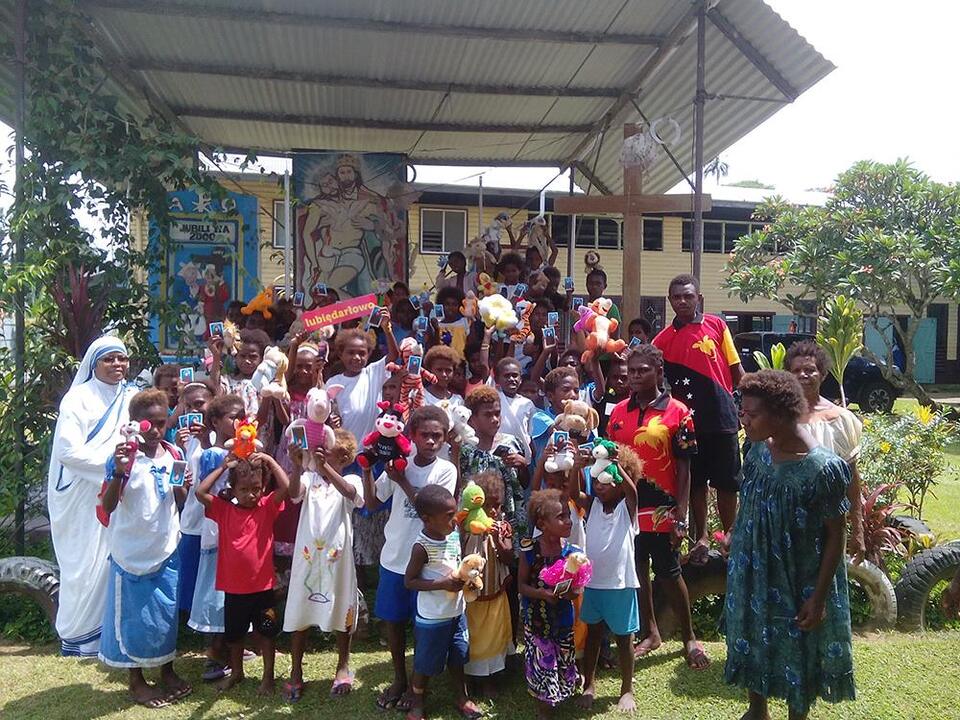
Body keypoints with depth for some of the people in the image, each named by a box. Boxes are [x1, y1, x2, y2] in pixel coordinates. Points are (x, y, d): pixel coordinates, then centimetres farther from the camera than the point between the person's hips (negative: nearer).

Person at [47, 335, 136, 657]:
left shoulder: (133, 398, 7)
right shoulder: (79, 398, -6)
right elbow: (68, 451, -15)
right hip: (84, 497, -4)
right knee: (87, 566, 4)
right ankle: (78, 635, 21)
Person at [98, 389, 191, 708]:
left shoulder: (174, 454, 0)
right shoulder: (124, 457, -14)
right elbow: (108, 506, -19)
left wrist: (183, 487, -13)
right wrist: (119, 472, -34)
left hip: (167, 549, 4)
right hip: (132, 552, -4)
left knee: (167, 612, 15)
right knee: (134, 615, 9)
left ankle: (167, 670, 34)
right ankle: (135, 679, 27)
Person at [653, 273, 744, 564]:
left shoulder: (717, 326, 1)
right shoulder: (664, 338, 2)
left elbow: (736, 369, 5)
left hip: (721, 416, -1)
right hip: (687, 418, 1)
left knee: (727, 482, 9)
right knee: (695, 481, 11)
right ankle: (701, 537, 27)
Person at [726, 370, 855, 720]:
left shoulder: (823, 468, -26)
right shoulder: (758, 450, -9)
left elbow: (835, 537, -17)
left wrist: (819, 597, -14)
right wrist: (735, 540, 13)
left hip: (799, 582, -6)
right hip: (752, 574, 6)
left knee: (797, 651, 15)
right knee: (752, 639, 22)